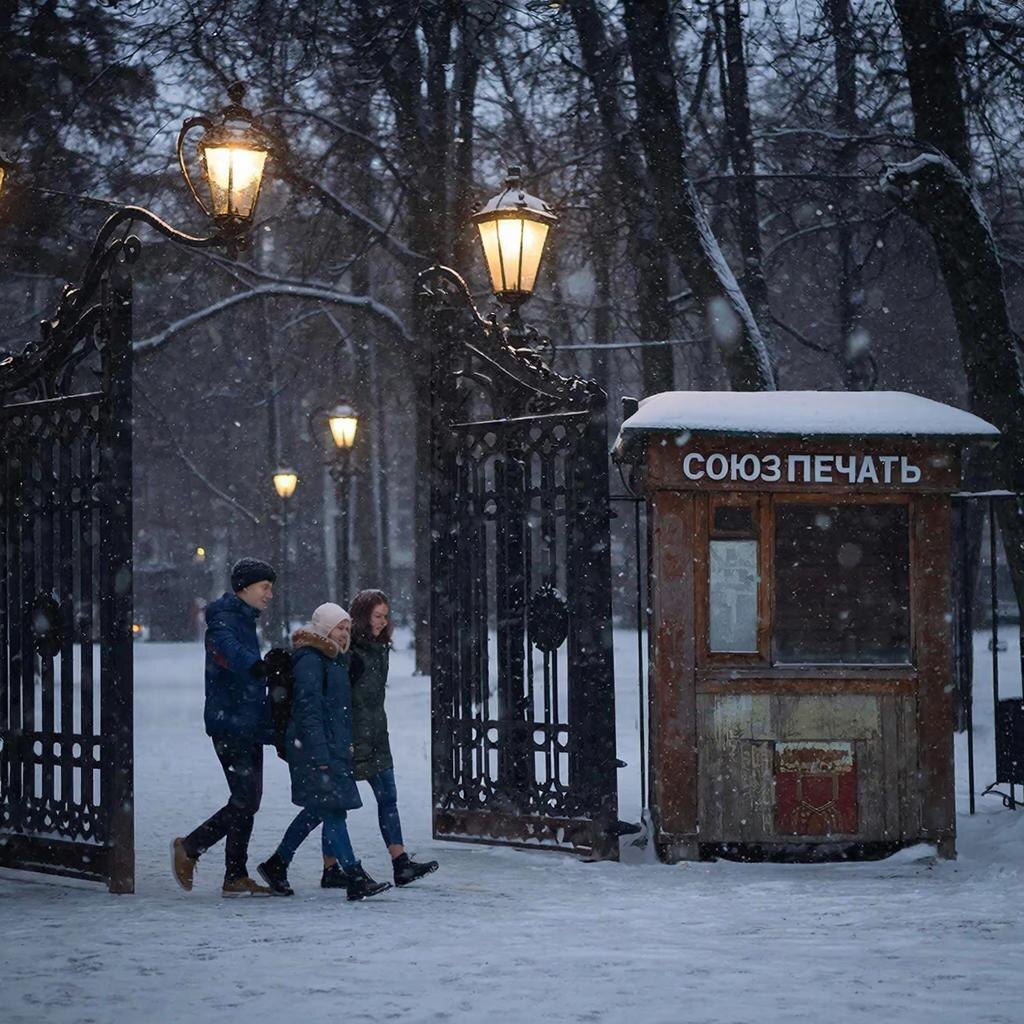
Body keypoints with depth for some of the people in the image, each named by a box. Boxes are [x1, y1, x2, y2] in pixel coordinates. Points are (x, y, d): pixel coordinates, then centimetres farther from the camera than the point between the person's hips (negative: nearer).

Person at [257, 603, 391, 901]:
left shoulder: (334, 659, 18)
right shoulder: (309, 661, -13)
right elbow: (308, 709, -19)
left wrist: (345, 746, 21)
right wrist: (321, 757, -22)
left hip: (333, 748, 10)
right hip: (315, 749, -10)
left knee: (317, 810, 14)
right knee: (333, 810, -11)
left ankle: (276, 865, 26)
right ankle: (355, 879, -13)